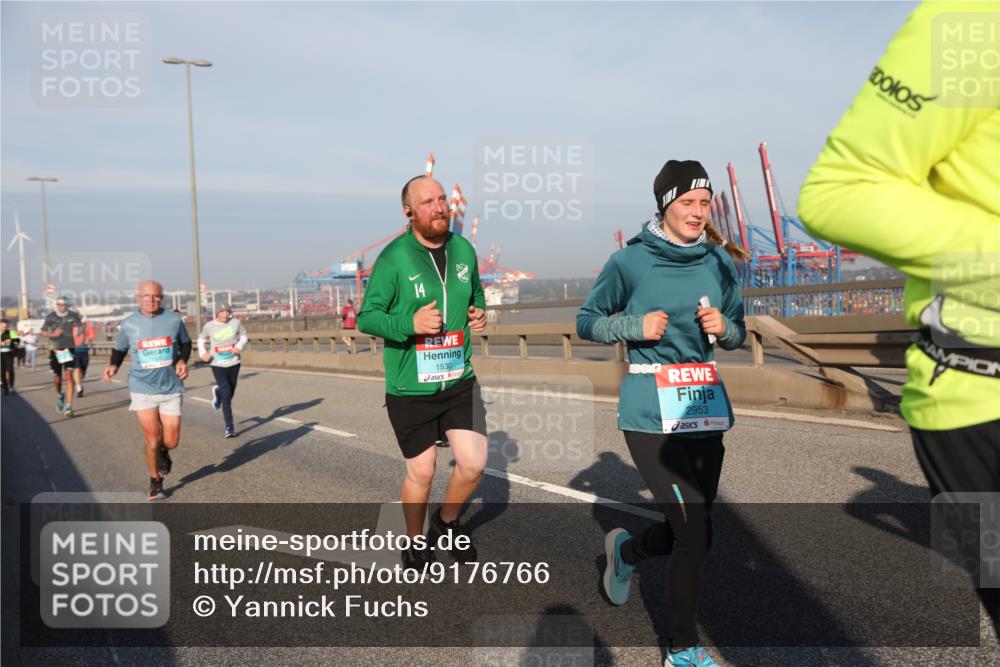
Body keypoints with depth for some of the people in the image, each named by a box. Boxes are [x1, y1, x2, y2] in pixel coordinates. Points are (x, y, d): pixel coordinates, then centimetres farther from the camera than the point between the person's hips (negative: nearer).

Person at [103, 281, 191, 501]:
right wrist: (114, 365, -8)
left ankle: (163, 453, 40)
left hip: (171, 388, 1)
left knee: (171, 441, 0)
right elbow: (120, 349, 11)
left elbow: (185, 343, 13)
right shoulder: (129, 324, -2)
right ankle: (155, 482, 20)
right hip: (143, 388, -1)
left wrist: (182, 361, -5)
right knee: (152, 437, -4)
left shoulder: (174, 320, -2)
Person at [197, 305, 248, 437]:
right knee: (226, 394, -14)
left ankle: (218, 392, 54)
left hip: (233, 364, 2)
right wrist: (202, 353, -5)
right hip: (218, 365, -2)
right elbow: (201, 339, 12)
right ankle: (229, 427, -3)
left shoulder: (236, 323, -4)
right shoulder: (209, 326, -4)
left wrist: (239, 347, -12)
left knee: (230, 394, 16)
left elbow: (244, 336, 8)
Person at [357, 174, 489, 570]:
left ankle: (447, 521, 30)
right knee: (421, 474, 7)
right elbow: (366, 318, -10)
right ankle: (415, 543, 35)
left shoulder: (463, 249, 3)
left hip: (459, 381, 4)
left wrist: (479, 314, -2)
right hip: (410, 388, -4)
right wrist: (409, 323, -27)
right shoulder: (394, 258, -13)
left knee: (473, 463, -2)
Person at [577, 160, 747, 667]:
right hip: (651, 412, -5)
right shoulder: (630, 261, -6)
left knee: (692, 530, 11)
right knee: (694, 532, -9)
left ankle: (626, 549, 45)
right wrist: (635, 325, -15)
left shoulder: (720, 262, 5)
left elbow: (737, 335, 14)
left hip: (705, 406, 5)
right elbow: (587, 321, 2)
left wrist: (722, 326, -8)